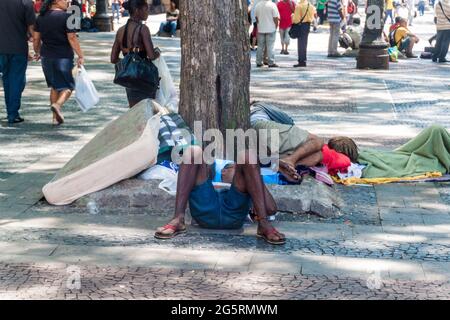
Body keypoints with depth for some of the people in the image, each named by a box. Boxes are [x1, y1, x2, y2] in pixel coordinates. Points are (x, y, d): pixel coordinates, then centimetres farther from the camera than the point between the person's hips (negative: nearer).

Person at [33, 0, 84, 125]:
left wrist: (37, 53, 25)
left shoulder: (41, 17, 5)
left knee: (54, 86, 18)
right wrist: (81, 56, -10)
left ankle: (56, 117, 17)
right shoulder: (66, 17, -11)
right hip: (63, 56, -5)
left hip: (46, 57, 5)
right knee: (67, 86, 7)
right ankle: (58, 104, -22)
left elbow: (36, 38, 9)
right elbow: (72, 38, -15)